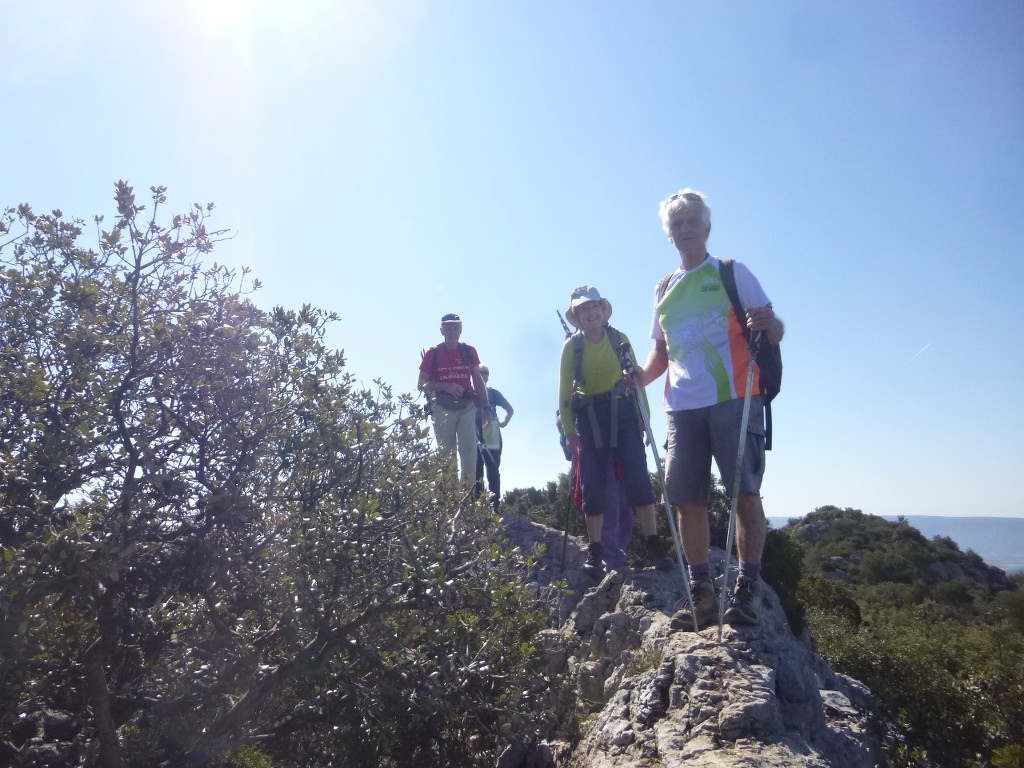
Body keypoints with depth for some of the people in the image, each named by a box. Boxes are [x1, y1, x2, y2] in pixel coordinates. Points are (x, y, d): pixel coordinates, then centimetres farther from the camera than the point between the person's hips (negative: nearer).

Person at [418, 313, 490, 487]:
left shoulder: (469, 351, 10)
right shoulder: (432, 353, 4)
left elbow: (478, 381, 12)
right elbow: (421, 385, 2)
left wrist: (486, 408, 4)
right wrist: (446, 386, -13)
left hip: (466, 407, 1)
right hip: (442, 408, -1)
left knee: (469, 450, -6)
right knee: (445, 453, 3)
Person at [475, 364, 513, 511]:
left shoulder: (493, 393, 10)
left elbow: (510, 410, 18)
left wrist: (504, 423, 6)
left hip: (491, 438, 0)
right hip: (474, 437, 0)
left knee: (493, 471, -2)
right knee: (475, 472, 1)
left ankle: (495, 506, -3)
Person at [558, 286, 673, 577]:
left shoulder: (619, 338, 4)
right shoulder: (572, 346, 2)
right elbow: (565, 392, 2)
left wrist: (644, 419, 0)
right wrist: (569, 432, -4)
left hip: (623, 412, 0)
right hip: (589, 417, 0)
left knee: (638, 477, -7)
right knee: (594, 486, 1)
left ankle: (653, 544, 0)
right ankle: (595, 552, 9)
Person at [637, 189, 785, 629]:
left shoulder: (732, 274, 7)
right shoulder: (664, 291, 20)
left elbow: (774, 332, 3)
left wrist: (768, 324, -20)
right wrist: (640, 376, 4)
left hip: (734, 399, -4)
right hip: (683, 407, 4)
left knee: (745, 491, -7)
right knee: (685, 498, 1)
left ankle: (748, 588, 3)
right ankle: (701, 594, 10)